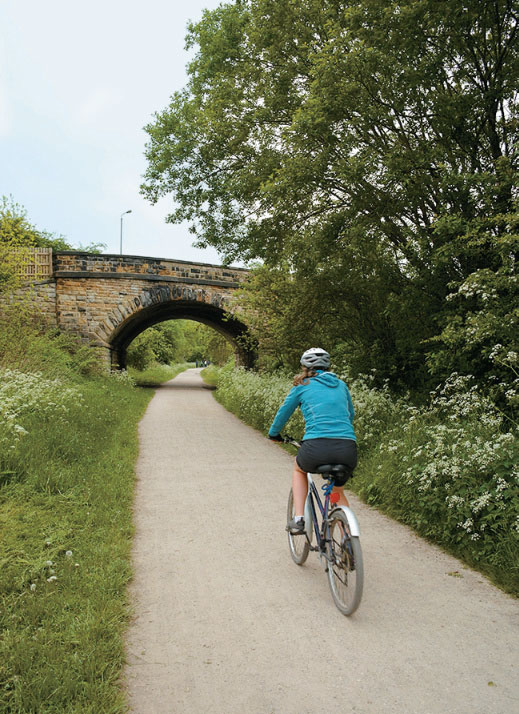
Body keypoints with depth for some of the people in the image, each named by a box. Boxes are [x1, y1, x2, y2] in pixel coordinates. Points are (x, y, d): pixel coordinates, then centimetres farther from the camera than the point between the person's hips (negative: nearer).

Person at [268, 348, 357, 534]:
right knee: (338, 491, 31)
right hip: (348, 451, 3)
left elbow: (283, 413, 21)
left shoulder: (302, 386, 12)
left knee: (299, 469, 33)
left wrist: (273, 433, 40)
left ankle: (298, 519, 19)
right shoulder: (341, 385, 20)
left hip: (317, 448, -3)